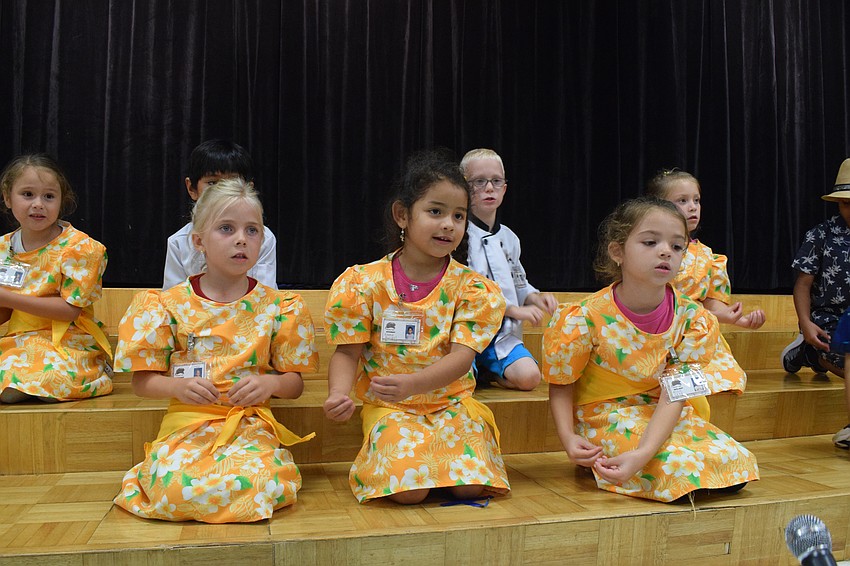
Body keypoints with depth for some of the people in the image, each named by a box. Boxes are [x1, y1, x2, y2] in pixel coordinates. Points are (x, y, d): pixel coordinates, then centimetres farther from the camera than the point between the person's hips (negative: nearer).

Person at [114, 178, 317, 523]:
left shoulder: (278, 307, 5)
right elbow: (142, 381, 6)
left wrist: (271, 383, -15)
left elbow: (295, 383, 8)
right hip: (188, 421, 1)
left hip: (250, 422, 0)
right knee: (175, 490, -31)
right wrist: (176, 386, -16)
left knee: (254, 486, -33)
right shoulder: (168, 305, 4)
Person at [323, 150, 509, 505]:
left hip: (452, 402, 2)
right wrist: (338, 394, -23)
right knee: (408, 491, -23)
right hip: (390, 408, -1)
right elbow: (347, 352, -1)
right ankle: (386, 452, 8)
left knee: (470, 485, -19)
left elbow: (461, 357, -13)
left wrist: (412, 384, -33)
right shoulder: (365, 282, -4)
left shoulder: (470, 287, -3)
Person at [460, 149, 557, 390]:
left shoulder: (509, 238, 14)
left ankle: (487, 371, 8)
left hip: (502, 333, 5)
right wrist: (513, 309, -15)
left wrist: (534, 297, 2)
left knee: (529, 377, -20)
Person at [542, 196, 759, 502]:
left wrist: (643, 453, -35)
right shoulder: (586, 319, -21)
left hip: (663, 417, 5)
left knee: (737, 464, -9)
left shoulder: (691, 317, -13)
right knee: (683, 468, -25)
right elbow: (561, 385, -6)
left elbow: (674, 395, -20)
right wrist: (569, 438, -22)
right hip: (606, 417, -4)